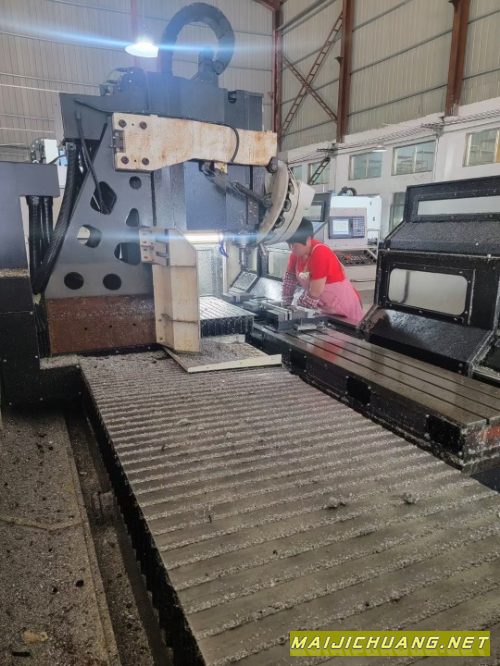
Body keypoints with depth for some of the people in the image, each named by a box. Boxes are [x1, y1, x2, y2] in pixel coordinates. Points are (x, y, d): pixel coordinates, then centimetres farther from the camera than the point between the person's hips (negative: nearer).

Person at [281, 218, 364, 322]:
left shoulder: (320, 254, -28)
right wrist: (285, 306, 2)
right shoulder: (297, 253, -4)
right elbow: (289, 278, 8)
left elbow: (314, 294, -28)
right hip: (325, 309, 7)